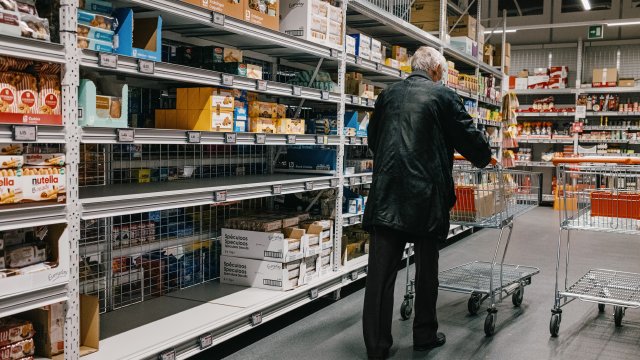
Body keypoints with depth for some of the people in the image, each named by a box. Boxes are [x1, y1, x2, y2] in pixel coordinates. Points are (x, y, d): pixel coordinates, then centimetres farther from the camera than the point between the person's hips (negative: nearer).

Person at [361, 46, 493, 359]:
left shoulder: (388, 94, 11)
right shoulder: (443, 95, 0)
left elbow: (373, 139, 20)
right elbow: (468, 136, 4)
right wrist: (485, 158, 25)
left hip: (385, 192, 3)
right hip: (425, 195, -3)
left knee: (381, 270, 2)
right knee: (426, 268, 13)